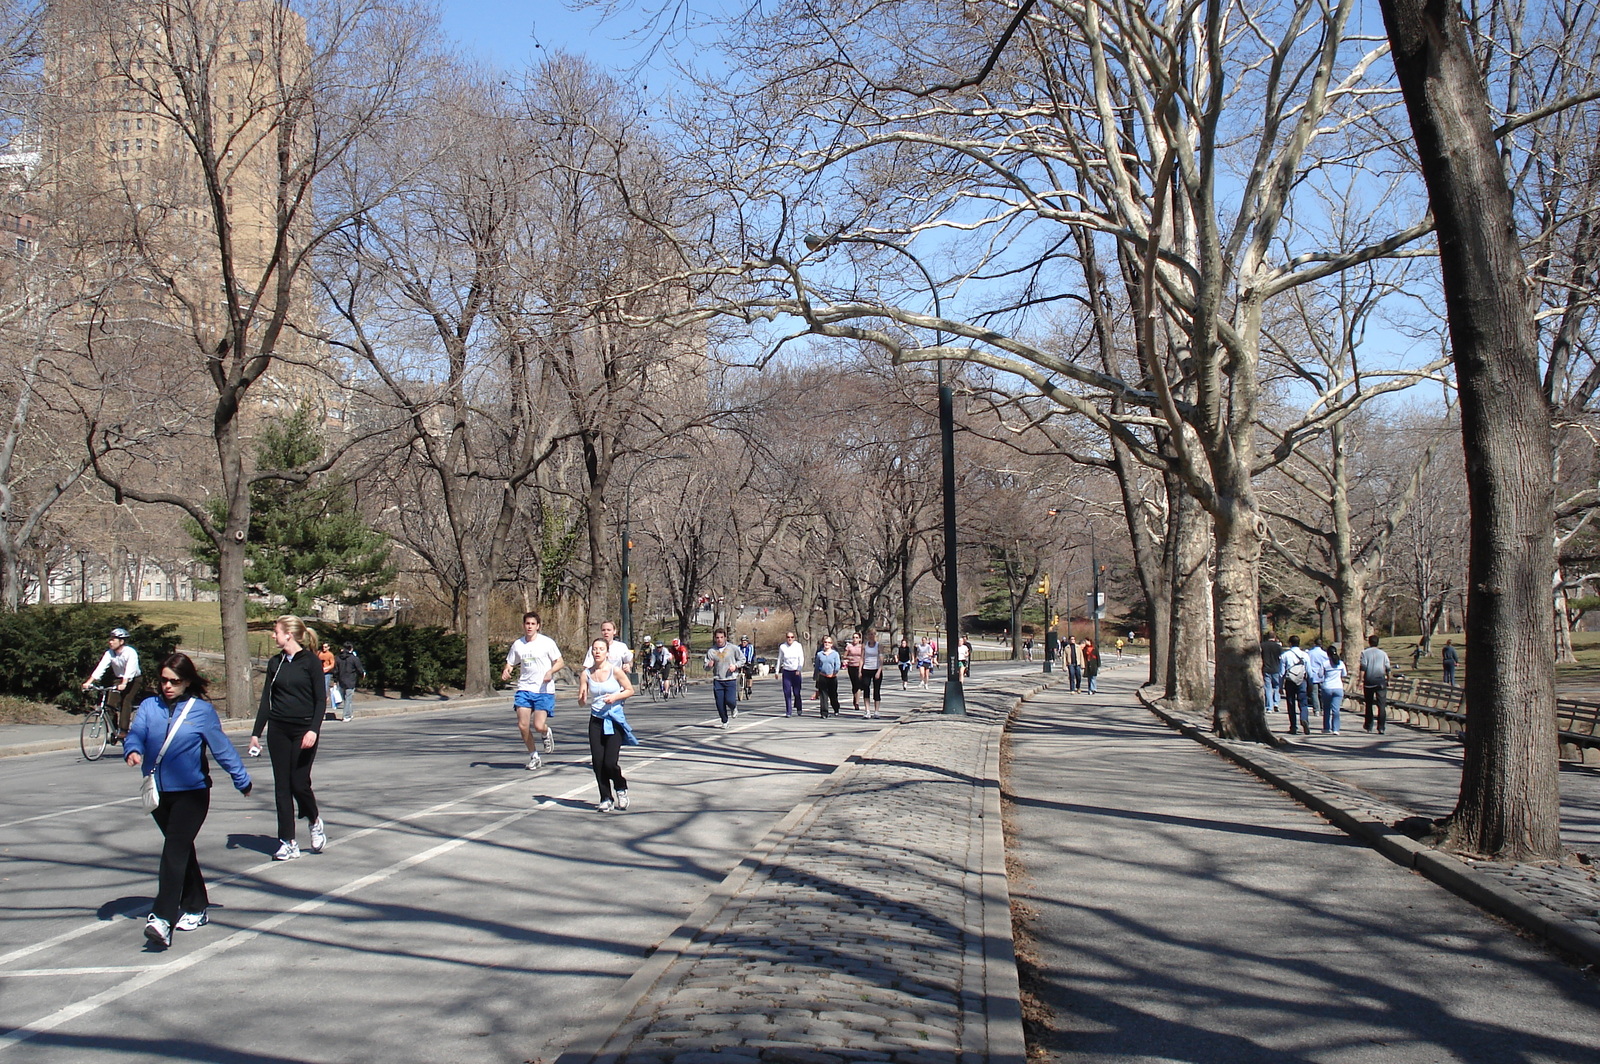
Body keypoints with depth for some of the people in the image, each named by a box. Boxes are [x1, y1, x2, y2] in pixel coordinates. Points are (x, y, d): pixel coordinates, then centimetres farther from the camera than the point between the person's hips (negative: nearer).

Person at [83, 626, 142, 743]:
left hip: (133, 680, -5)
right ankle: (115, 730, 3)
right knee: (111, 703, -10)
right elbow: (100, 668, -19)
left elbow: (130, 670, -36)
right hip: (118, 679, 5)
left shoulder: (130, 652, -25)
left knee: (126, 702, -21)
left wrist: (124, 684, -51)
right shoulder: (109, 653, -10)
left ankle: (123, 730, -18)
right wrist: (89, 682, -32)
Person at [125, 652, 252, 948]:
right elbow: (136, 734, -8)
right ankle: (196, 908, 30)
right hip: (158, 793, 5)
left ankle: (163, 920, -22)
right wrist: (132, 750, -31)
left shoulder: (202, 710, -5)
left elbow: (221, 747, 0)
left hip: (191, 793, -5)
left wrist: (242, 780, 8)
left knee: (175, 850, -15)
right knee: (182, 849, 17)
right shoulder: (149, 706, 5)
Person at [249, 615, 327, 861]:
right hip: (278, 730, 5)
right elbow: (266, 699, 12)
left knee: (299, 783, -6)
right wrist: (256, 733, 8)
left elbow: (321, 700, -8)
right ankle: (288, 843, 7)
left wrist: (313, 730, -19)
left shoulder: (311, 661, -6)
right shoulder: (275, 663, 9)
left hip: (303, 730, -5)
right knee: (282, 786, 3)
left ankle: (315, 822, 23)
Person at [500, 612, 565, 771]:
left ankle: (546, 733, 26)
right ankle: (533, 757, 16)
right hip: (524, 688, 4)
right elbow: (510, 664, 17)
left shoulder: (547, 642, -3)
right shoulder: (518, 644, 8)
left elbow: (560, 662, 0)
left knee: (538, 726, -13)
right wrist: (506, 671, -6)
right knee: (522, 725, -5)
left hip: (544, 691, -3)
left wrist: (550, 671, -19)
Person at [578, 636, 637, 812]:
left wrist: (615, 696, -15)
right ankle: (606, 799, 14)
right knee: (598, 762, -1)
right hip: (596, 720, 3)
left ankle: (621, 789, 19)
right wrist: (582, 698, -21)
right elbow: (582, 701, 2)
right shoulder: (586, 674, 1)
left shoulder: (615, 671, -7)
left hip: (615, 720, -3)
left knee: (610, 762, -10)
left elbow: (630, 690, 1)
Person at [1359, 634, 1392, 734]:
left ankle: (1368, 726, 23)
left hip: (1369, 681, 0)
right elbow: (1388, 668, 6)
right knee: (1382, 705, -3)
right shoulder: (1383, 654, 8)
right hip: (1381, 680, 0)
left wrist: (1361, 681, -6)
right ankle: (1381, 728, -12)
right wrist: (1388, 680, 16)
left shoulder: (1365, 653, 2)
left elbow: (1363, 667, -6)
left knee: (1368, 704, 14)